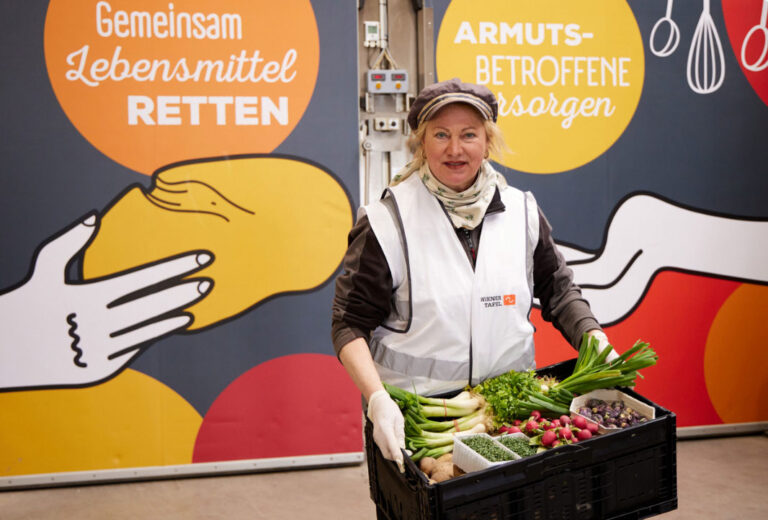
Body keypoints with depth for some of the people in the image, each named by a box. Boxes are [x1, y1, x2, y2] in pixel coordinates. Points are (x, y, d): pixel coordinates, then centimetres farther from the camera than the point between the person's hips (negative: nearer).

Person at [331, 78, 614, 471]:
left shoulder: (521, 212, 5)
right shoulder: (388, 222, -7)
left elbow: (558, 290, 15)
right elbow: (351, 324, -8)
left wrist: (599, 347, 1)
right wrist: (378, 400, -22)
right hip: (414, 412, -3)